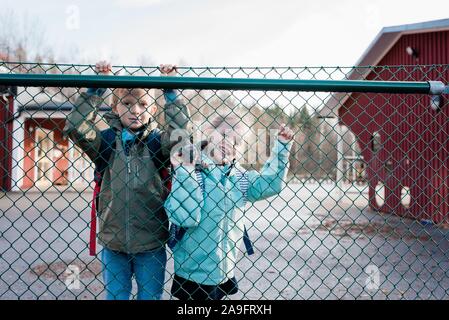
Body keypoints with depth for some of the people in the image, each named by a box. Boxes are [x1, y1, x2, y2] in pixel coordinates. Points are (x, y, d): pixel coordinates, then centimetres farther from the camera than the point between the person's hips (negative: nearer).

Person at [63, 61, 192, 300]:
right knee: (114, 295, 15)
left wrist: (170, 92, -17)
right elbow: (75, 128, -14)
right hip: (113, 244, 1)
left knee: (150, 296, 14)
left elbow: (182, 131, -20)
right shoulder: (107, 140, -1)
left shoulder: (156, 142, -3)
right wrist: (96, 89, -15)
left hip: (151, 245, -1)